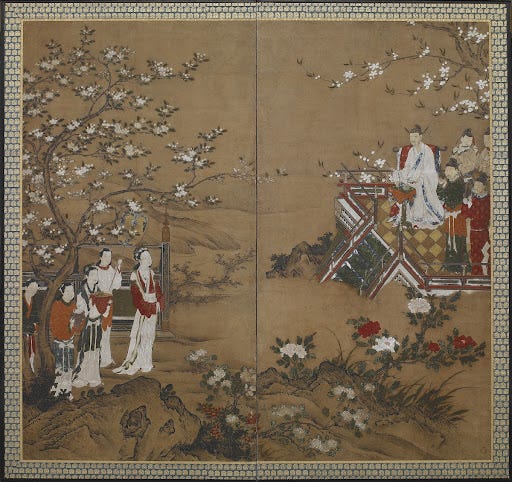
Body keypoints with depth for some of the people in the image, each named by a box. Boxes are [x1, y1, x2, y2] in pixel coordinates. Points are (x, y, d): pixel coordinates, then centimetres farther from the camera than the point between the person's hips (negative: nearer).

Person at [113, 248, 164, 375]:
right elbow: (136, 295, -11)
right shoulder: (135, 275, -8)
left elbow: (158, 290, 10)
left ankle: (145, 362, 18)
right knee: (140, 335, -4)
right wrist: (146, 308, -14)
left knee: (149, 335, 10)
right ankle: (136, 363, 3)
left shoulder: (152, 274, 8)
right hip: (142, 308, -5)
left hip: (153, 309, 5)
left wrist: (159, 304, -2)